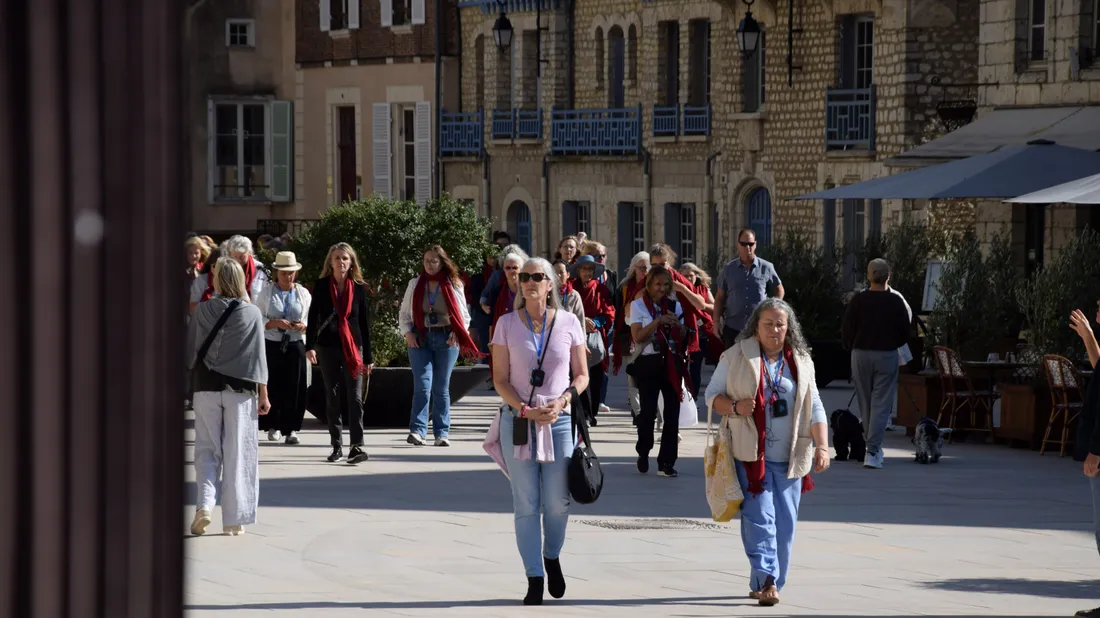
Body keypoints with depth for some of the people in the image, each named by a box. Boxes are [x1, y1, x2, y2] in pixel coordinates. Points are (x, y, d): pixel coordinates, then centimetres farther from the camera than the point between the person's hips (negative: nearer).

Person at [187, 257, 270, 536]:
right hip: (240, 389, 0)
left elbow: (190, 350, 3)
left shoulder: (203, 310, -3)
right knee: (237, 452, 4)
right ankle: (234, 520, 4)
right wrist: (263, 395, 3)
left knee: (207, 449, 8)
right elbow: (258, 356, -2)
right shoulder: (252, 313, -3)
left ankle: (205, 504, -13)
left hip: (207, 387, 0)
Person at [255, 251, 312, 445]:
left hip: (295, 345, 1)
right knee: (273, 385, -3)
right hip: (272, 345, -1)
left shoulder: (304, 293, 10)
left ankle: (291, 429, 3)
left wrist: (304, 326, -11)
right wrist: (276, 323, -16)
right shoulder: (267, 292, 5)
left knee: (294, 387, -3)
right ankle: (273, 426, 8)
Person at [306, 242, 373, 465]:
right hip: (328, 347, 0)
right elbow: (313, 317, -1)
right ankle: (337, 446, 12)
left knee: (355, 397, -9)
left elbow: (364, 322, 7)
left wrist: (368, 356, 7)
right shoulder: (321, 286, 2)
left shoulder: (358, 288, 4)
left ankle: (357, 446, -13)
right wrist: (310, 346, -14)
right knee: (332, 397, 6)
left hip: (353, 347, 0)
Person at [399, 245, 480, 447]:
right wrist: (407, 333, -1)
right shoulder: (415, 284, 8)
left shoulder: (453, 285, 5)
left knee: (442, 388, 5)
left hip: (446, 339, 0)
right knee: (422, 385, -12)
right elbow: (404, 312, 14)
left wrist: (457, 334, -6)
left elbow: (464, 315, 10)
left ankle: (442, 433, 8)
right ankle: (417, 430, -16)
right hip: (420, 339, 0)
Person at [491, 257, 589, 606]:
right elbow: (500, 379, 1)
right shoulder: (507, 324, 2)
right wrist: (525, 410, -12)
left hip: (559, 420, 0)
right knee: (526, 504, 0)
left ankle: (551, 558, 28)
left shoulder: (568, 323, 3)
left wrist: (562, 400, -11)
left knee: (557, 502, 0)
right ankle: (535, 578, 6)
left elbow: (582, 375, 7)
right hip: (518, 420, 0)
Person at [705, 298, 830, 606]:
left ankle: (766, 585, 12)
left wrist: (822, 447, 2)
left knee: (784, 522, 3)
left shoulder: (801, 362, 11)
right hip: (750, 454, -3)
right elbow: (712, 395, 5)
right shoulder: (736, 357, 3)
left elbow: (815, 408, 11)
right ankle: (766, 579, -19)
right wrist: (735, 407, -16)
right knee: (759, 517, -13)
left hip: (789, 458, 3)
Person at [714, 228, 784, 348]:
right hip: (733, 327, 1)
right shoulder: (728, 269, 5)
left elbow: (779, 290, 12)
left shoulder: (766, 268, 1)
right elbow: (720, 297, 8)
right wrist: (716, 321, 2)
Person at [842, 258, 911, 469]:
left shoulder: (858, 300, -4)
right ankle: (873, 452, -12)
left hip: (861, 355, 1)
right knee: (881, 405, -2)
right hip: (887, 356, -1)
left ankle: (873, 448, 22)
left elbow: (846, 332, -2)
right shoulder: (895, 302, -5)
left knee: (866, 404, 13)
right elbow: (905, 333, 1)